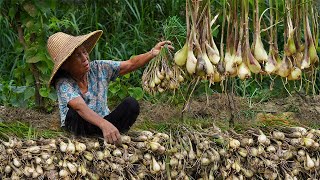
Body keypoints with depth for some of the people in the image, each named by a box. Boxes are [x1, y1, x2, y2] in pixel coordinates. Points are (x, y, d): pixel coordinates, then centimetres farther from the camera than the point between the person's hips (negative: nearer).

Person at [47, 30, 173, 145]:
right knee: (74, 112, -37)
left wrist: (152, 53, -27)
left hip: (102, 124, 4)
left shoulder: (98, 68, -5)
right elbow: (80, 107, -37)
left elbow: (130, 64, -7)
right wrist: (105, 125, -54)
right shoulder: (63, 82, -20)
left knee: (131, 104, -20)